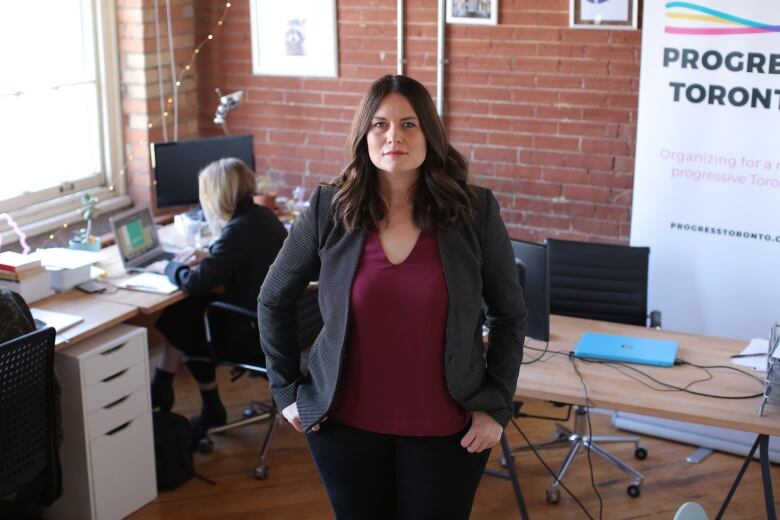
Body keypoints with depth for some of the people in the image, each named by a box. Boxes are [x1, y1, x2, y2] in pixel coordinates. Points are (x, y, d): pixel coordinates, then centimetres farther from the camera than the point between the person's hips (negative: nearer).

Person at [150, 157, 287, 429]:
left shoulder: (239, 230, -25)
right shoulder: (262, 215, 2)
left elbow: (193, 283, -22)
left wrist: (168, 266, -3)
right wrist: (208, 256, 12)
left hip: (258, 335, -8)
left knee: (180, 320, 12)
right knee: (185, 312, 12)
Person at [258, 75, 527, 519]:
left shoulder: (475, 211, -7)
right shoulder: (329, 211, -6)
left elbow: (511, 315, 2)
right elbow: (274, 301, 6)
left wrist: (496, 406, -4)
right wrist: (287, 389, 4)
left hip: (445, 427, -1)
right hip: (346, 422, 1)